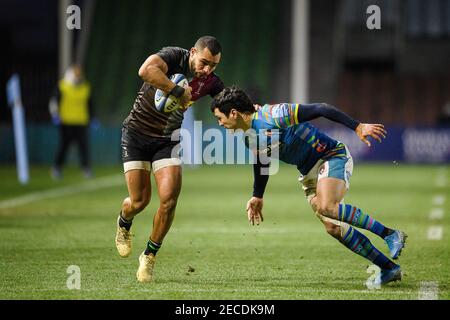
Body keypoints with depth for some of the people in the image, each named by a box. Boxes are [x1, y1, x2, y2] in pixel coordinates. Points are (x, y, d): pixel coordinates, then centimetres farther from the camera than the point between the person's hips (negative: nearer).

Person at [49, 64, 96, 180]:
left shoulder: (86, 87, 11)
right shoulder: (62, 86, -1)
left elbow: (89, 104, 23)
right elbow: (54, 101, -2)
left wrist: (92, 117, 20)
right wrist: (55, 114, -15)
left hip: (82, 123, 3)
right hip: (66, 122, -3)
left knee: (84, 146, -3)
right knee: (64, 145, -4)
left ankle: (87, 169, 4)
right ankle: (57, 169, 6)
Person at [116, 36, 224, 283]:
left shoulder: (210, 82, -5)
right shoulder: (174, 57, -21)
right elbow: (146, 70, -41)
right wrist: (178, 91, -37)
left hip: (167, 140, 4)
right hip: (136, 135, -4)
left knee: (169, 199, -14)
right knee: (139, 201, -4)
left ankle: (150, 255, 5)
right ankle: (124, 225, 34)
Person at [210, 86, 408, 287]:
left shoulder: (273, 116, -24)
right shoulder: (250, 138, 3)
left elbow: (320, 110, -24)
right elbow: (261, 163, 24)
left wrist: (358, 127, -28)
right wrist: (257, 196, 30)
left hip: (332, 156, -8)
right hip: (309, 171, 8)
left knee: (325, 207, -32)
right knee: (333, 227, -5)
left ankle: (390, 234, -24)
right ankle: (389, 268, 2)